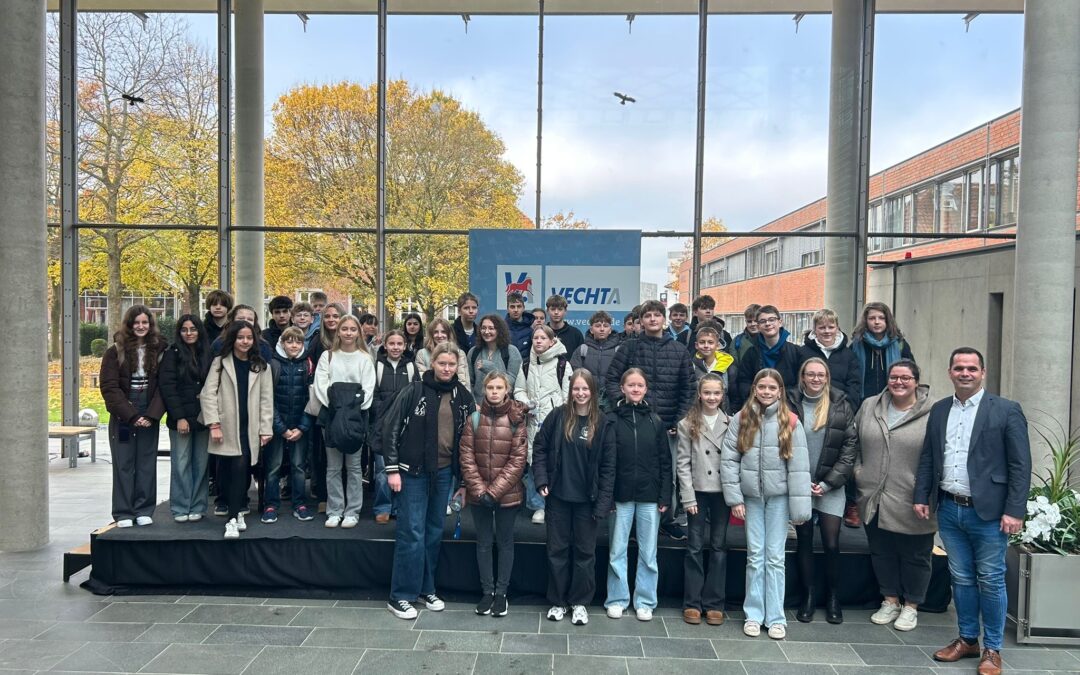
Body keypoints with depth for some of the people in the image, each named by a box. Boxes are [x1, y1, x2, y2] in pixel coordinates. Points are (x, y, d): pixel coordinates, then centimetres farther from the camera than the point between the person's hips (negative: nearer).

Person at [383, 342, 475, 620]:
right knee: (412, 532, -1)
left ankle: (427, 589, 28)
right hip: (413, 471, -4)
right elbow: (390, 428, -7)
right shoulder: (414, 391, -9)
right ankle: (400, 596, 11)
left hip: (444, 472, 4)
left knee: (434, 532, 13)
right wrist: (392, 469, -11)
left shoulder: (463, 396, 3)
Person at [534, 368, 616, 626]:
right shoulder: (557, 416, -3)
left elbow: (608, 466, -4)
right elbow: (540, 447, 3)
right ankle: (557, 601, 26)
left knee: (585, 551, 11)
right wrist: (541, 480, -7)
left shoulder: (603, 424, -4)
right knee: (557, 550, 11)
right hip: (558, 496, 1)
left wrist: (603, 503, -9)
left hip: (587, 499, 0)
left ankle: (580, 602, 26)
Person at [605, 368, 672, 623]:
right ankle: (617, 600, 22)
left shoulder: (656, 421, 3)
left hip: (649, 496, 1)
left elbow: (665, 462, 5)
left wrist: (665, 497, -1)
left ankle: (645, 601, 22)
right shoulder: (612, 419, -3)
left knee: (648, 553, 9)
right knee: (617, 551, 8)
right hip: (621, 495, -1)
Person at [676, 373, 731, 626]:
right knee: (695, 547, 5)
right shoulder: (687, 424, 0)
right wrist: (688, 496, -7)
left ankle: (714, 603, 17)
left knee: (718, 547, 7)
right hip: (698, 492, -1)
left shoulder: (731, 423, 3)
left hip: (722, 492, 1)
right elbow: (682, 463, -2)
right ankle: (692, 603, 14)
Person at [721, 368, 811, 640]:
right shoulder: (741, 419, 1)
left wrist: (799, 506, -9)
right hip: (751, 495, 1)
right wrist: (734, 498, -6)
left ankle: (776, 617, 16)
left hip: (778, 496, -1)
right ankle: (754, 614, 19)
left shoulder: (790, 421, -3)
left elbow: (799, 466, -6)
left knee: (775, 557, 6)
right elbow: (728, 459, -1)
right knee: (755, 556, 8)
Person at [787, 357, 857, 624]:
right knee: (804, 541, 8)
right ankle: (808, 595, 22)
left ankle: (832, 597, 21)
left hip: (831, 487, 0)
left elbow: (850, 445, -2)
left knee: (831, 544, 1)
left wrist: (829, 482, -8)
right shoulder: (791, 404, -4)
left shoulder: (841, 405, -1)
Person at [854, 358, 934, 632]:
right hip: (874, 500, 4)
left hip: (912, 504, -4)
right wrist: (857, 469, 5)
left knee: (914, 556, 12)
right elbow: (855, 442, 15)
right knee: (881, 553, 17)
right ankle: (891, 600, 35)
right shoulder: (869, 406, 5)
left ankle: (911, 605, 30)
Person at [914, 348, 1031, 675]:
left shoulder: (1006, 410, -5)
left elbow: (1020, 465, -8)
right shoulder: (939, 410, 9)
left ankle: (992, 649, 20)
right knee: (961, 579, 14)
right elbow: (927, 458, 13)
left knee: (991, 581, 5)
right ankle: (967, 639, 28)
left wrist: (1015, 511, -13)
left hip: (987, 512, -4)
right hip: (949, 510, 4)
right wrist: (922, 497, 8)